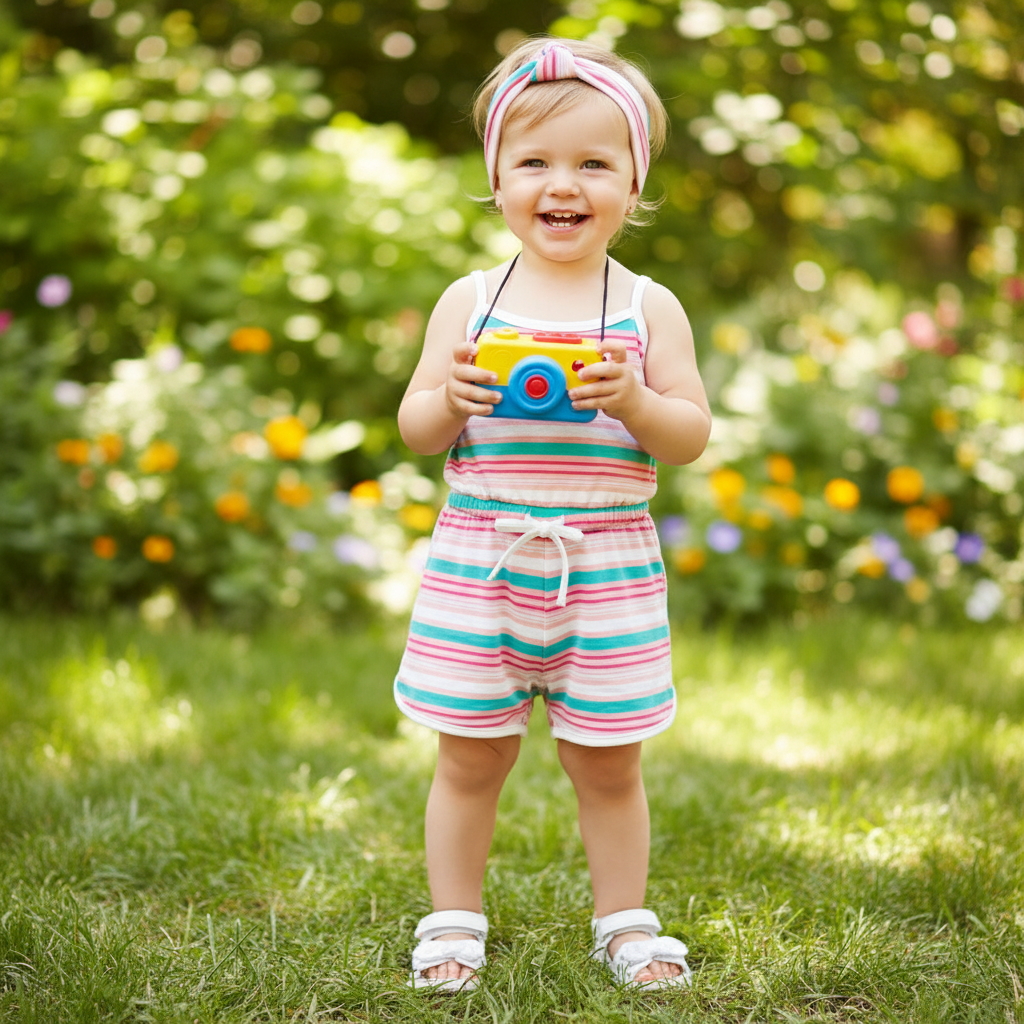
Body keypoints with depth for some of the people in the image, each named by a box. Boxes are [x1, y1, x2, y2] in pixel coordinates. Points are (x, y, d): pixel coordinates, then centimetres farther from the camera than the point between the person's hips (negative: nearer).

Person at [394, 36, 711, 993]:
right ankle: (454, 921, 24)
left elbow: (692, 436, -1)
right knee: (469, 760, 8)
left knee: (608, 764, 10)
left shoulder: (648, 307, 1)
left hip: (608, 566, 0)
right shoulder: (470, 301, 3)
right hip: (478, 559, 0)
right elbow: (415, 429, 5)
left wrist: (636, 400, -20)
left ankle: (624, 923, 27)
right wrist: (451, 397, -16)